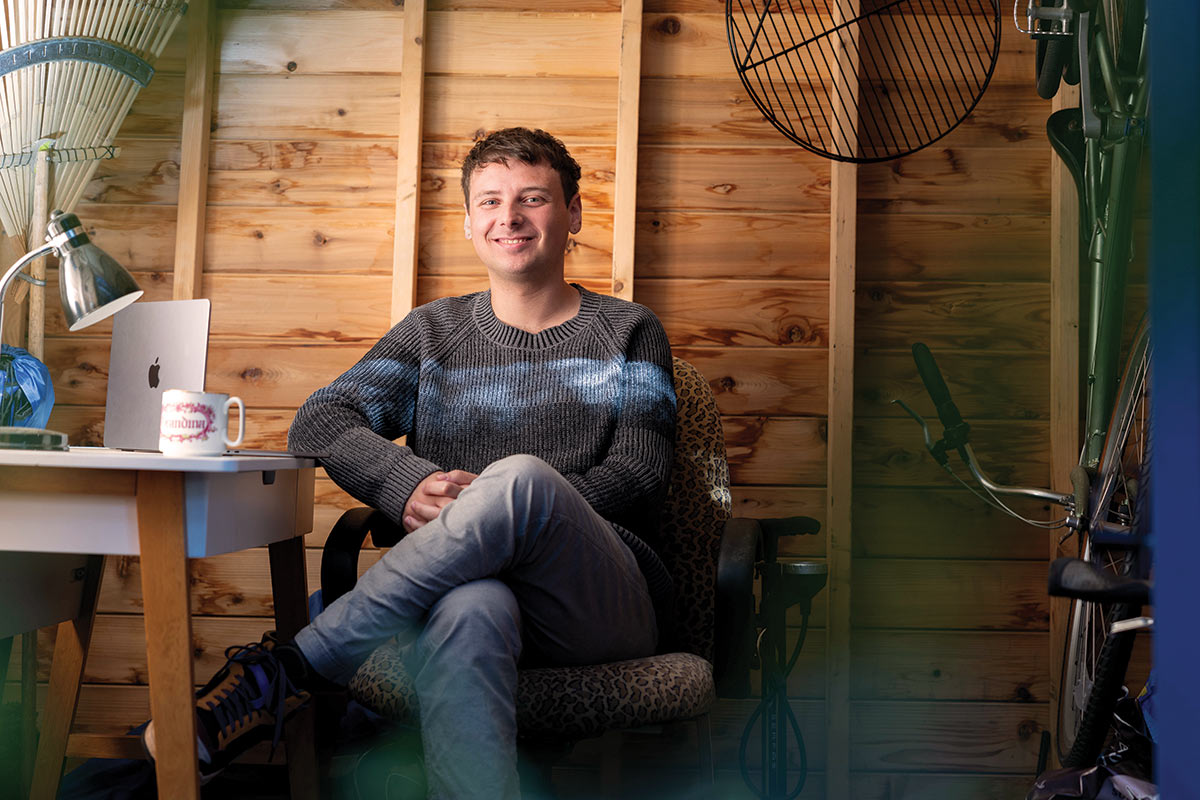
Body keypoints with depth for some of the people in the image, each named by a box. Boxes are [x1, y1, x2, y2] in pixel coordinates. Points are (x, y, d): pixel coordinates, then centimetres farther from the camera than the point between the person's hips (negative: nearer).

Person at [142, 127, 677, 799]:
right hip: (456, 585, 0)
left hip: (608, 599, 0)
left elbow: (640, 475, 2)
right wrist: (408, 484, -17)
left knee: (522, 476, -35)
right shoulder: (434, 332, 20)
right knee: (470, 608, -41)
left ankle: (285, 672, -28)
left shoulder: (628, 333, 15)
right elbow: (320, 422, 6)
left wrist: (497, 503, -15)